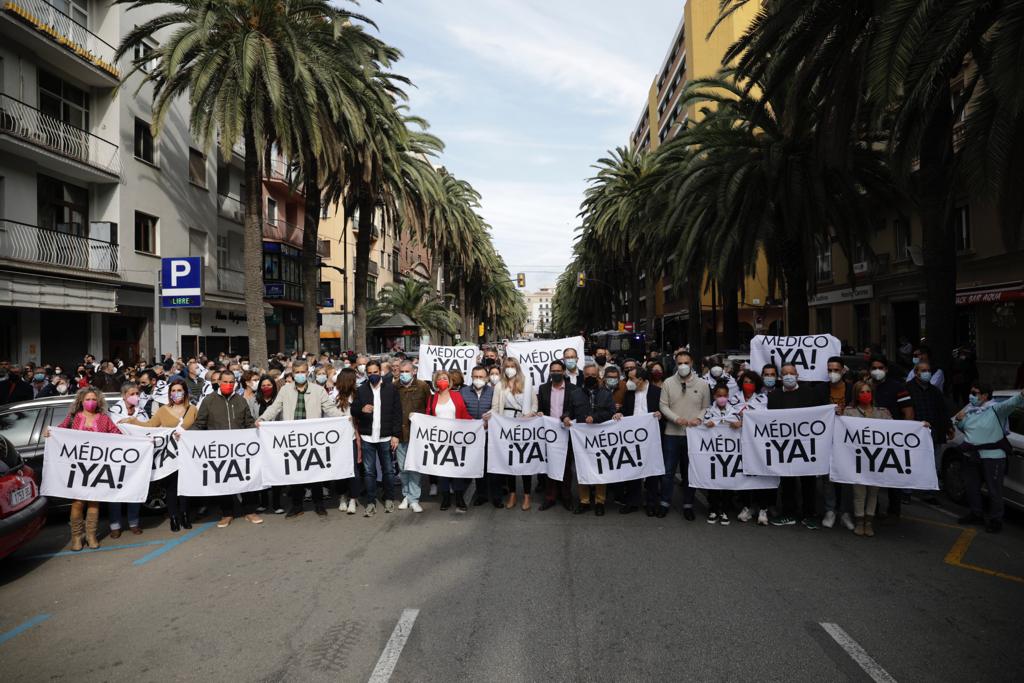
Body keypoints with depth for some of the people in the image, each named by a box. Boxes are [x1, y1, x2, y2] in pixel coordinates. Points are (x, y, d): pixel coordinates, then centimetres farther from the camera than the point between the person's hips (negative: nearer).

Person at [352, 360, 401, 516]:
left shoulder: (391, 388, -1)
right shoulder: (361, 389, 4)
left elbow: (397, 413, -2)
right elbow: (353, 409, 6)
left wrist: (396, 435, -7)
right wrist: (361, 409, -17)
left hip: (386, 437, -1)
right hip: (367, 438, 1)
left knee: (388, 470, 10)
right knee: (370, 471, 6)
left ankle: (389, 499, 26)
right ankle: (371, 502, 17)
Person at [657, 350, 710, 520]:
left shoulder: (702, 384, 2)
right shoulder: (668, 383, 1)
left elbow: (706, 407, 5)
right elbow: (663, 405, -1)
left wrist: (698, 418, -14)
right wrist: (676, 418, -16)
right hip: (672, 433, 0)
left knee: (690, 471, 10)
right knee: (668, 471, 6)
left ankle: (688, 505, 23)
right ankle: (665, 503, 19)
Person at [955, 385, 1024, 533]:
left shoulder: (996, 409, -10)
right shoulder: (969, 410, 9)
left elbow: (1012, 403, -31)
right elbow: (962, 427, 21)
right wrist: (958, 419, -1)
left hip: (992, 456, -7)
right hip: (971, 456, 7)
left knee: (994, 489, 2)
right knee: (971, 487, 17)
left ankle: (995, 520, 15)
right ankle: (976, 514, 32)